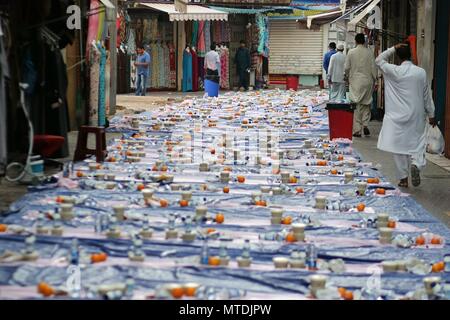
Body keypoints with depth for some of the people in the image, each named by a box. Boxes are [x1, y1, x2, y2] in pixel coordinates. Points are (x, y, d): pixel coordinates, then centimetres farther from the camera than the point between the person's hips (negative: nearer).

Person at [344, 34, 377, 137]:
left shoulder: (351, 52, -5)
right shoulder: (369, 52, -3)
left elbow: (347, 68, -1)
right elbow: (373, 67, -1)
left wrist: (348, 76, 18)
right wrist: (374, 80, 12)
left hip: (355, 82, -1)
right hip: (367, 81, 1)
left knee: (356, 105, 3)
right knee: (366, 104, 14)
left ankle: (357, 130, 2)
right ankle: (365, 124, -2)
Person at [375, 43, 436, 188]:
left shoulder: (394, 71, -10)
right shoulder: (421, 72, -3)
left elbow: (379, 60, 7)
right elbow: (427, 96, 4)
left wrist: (394, 49, 3)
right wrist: (431, 115, 13)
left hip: (398, 117, -1)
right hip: (417, 116, 2)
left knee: (399, 145, 6)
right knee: (418, 143, 11)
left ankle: (403, 179, 9)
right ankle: (416, 164, -18)